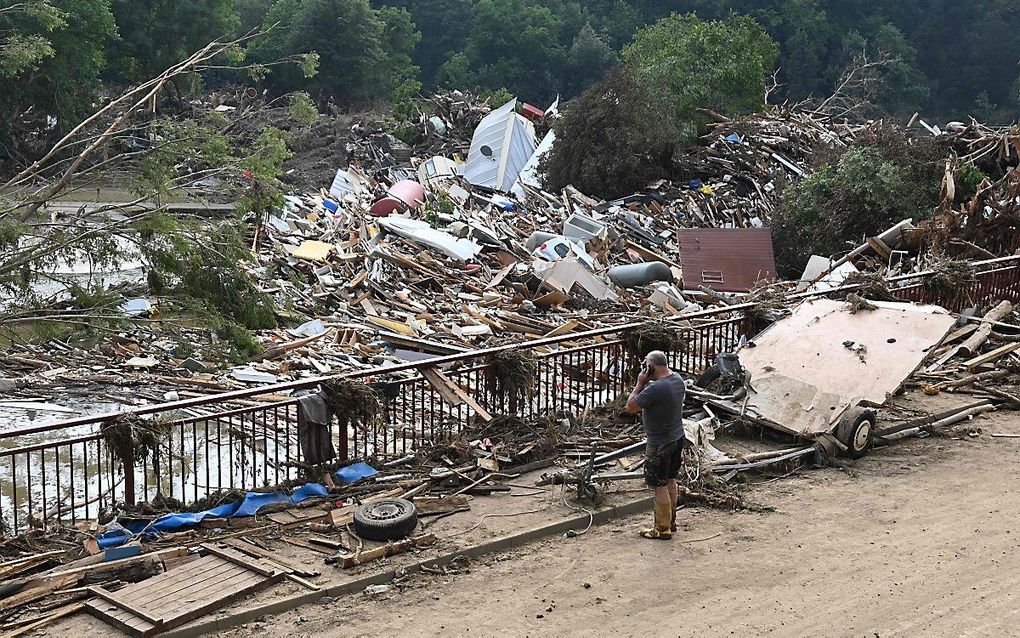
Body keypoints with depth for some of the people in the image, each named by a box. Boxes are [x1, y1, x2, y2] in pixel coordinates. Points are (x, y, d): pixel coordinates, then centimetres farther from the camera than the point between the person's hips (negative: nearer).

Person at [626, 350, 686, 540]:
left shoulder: (656, 388, -29)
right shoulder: (678, 379, -2)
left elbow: (630, 407, -20)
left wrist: (640, 383, -15)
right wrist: (647, 383, 3)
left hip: (660, 444, -9)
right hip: (678, 437, 9)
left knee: (660, 486, 3)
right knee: (670, 480, 21)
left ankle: (663, 529, 13)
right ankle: (671, 521, 34)